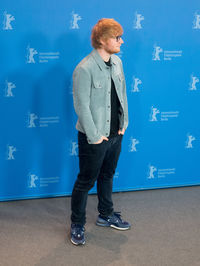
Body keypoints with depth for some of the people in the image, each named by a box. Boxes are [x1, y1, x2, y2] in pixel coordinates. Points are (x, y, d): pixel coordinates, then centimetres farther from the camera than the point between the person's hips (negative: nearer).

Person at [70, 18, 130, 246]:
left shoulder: (117, 62, 3)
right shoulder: (84, 69, -21)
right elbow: (82, 107, -20)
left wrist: (124, 123, 8)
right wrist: (94, 136, -17)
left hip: (115, 133, 7)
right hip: (94, 138, -7)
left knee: (107, 176, 22)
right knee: (86, 181, 6)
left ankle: (106, 215, 41)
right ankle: (77, 225, 24)